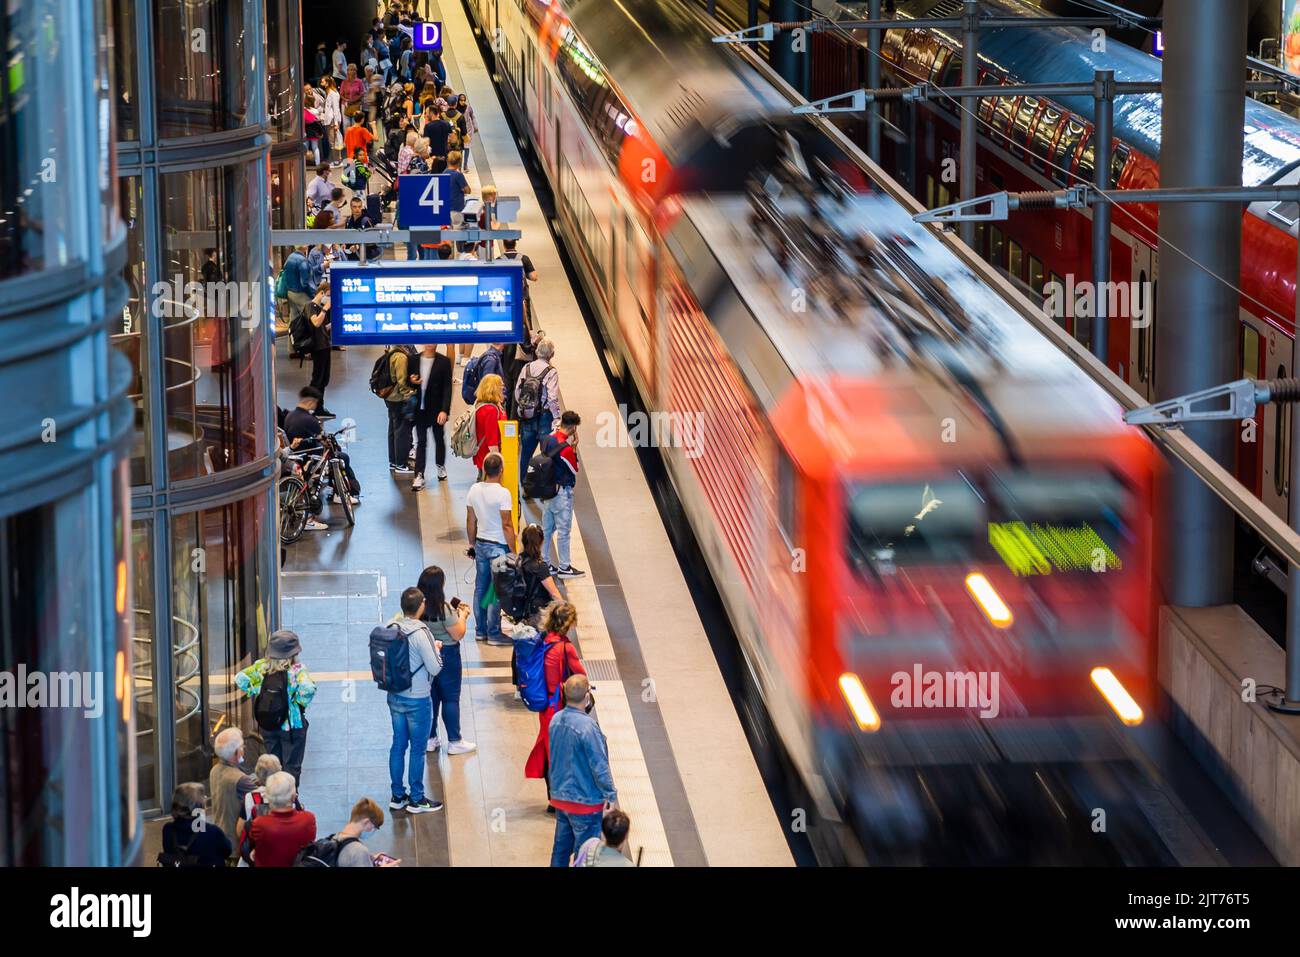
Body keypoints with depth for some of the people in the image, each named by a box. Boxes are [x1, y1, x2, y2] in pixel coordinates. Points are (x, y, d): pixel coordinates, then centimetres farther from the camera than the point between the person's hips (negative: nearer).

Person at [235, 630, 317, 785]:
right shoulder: (297, 670, -20)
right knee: (292, 766, 8)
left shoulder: (261, 666, -7)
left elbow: (240, 679, -4)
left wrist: (254, 694, 2)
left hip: (267, 726, 4)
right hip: (291, 725, -4)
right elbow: (308, 689, -35)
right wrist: (300, 702, -16)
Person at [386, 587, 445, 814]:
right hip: (418, 699, -6)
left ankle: (397, 795, 25)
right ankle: (416, 800, 15)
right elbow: (435, 668, -20)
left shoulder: (392, 627, -5)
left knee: (398, 745, 16)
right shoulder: (421, 634, -24)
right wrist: (436, 649, -1)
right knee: (418, 749, 6)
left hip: (395, 696, 6)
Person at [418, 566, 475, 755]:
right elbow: (458, 634, -18)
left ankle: (430, 739, 27)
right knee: (451, 698, 7)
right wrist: (462, 615, -2)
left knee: (431, 696, 18)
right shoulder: (444, 610, -26)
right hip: (446, 656, -6)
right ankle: (454, 742, 15)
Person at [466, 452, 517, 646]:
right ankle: (493, 633, 4)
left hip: (480, 544, 6)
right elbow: (507, 525, -18)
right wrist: (513, 552, -11)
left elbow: (470, 521, 8)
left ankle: (480, 630, 21)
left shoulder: (474, 490, -1)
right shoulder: (502, 493, -19)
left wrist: (472, 544, 19)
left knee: (481, 588, 14)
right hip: (498, 547, -6)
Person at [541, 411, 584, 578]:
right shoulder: (566, 448, -23)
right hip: (562, 492, -8)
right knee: (563, 530, 2)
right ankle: (564, 567, 10)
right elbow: (575, 469, -11)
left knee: (546, 528, 15)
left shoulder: (547, 439, 0)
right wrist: (574, 448, -9)